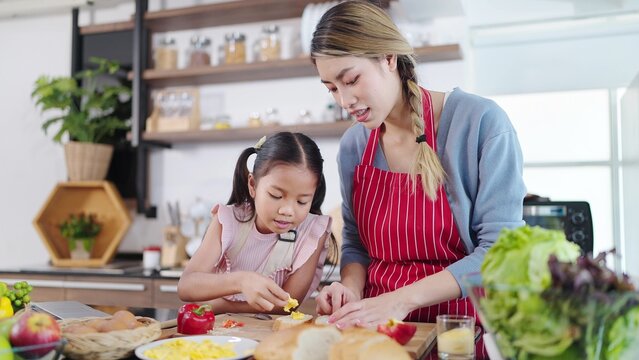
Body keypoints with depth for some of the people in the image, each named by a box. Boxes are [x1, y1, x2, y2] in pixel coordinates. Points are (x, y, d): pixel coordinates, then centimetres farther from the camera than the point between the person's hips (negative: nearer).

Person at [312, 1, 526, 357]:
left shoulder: (480, 122, -12)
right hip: (376, 325, 3)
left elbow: (500, 249, -13)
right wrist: (351, 287, -8)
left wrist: (403, 299, -20)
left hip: (461, 323, -3)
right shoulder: (353, 146, 2)